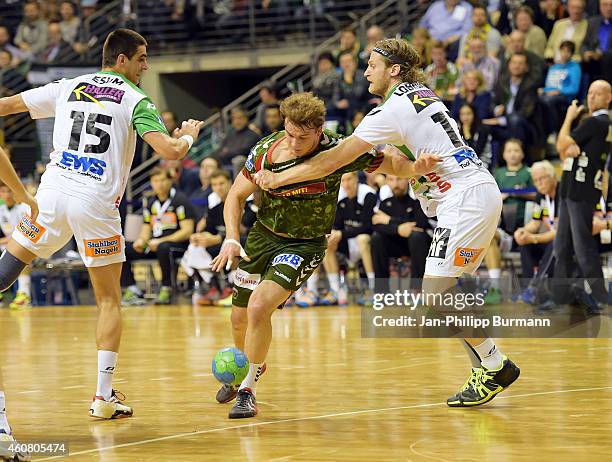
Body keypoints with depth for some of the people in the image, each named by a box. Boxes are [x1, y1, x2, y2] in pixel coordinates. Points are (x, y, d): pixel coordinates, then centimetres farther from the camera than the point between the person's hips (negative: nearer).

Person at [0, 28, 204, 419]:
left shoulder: (68, 87, 13)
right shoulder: (136, 100, 1)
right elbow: (170, 151, -11)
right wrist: (189, 135, 12)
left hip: (53, 193, 3)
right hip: (97, 204, -2)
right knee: (110, 300, 9)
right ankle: (104, 396, 4)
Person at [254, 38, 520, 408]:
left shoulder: (395, 109, -13)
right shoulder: (422, 95, 16)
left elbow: (337, 159, -13)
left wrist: (278, 179, -7)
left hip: (467, 197, -10)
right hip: (479, 193, 10)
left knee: (436, 294, -10)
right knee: (443, 294, 9)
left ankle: (496, 367, -4)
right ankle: (486, 367, 10)